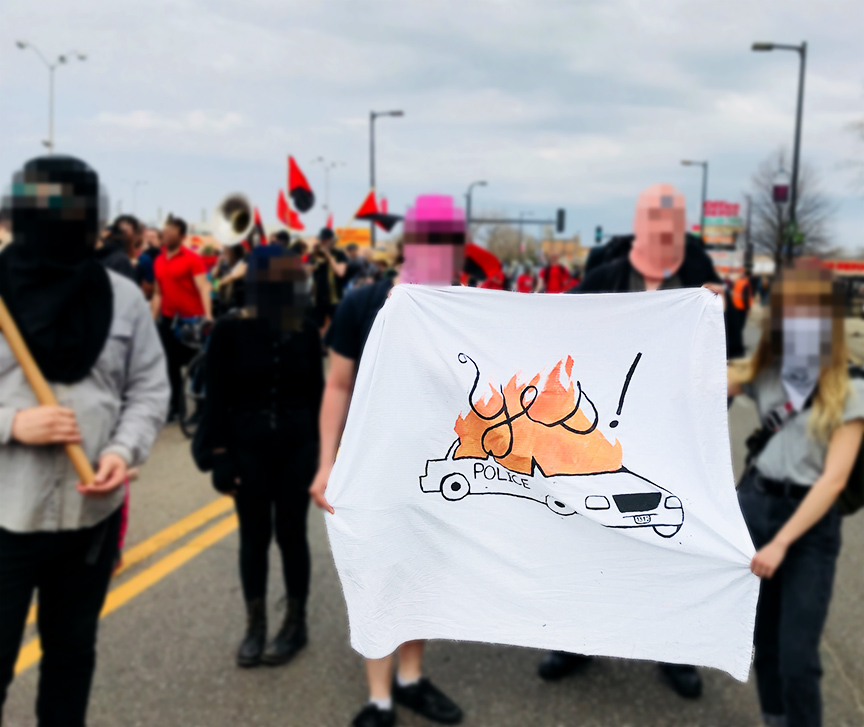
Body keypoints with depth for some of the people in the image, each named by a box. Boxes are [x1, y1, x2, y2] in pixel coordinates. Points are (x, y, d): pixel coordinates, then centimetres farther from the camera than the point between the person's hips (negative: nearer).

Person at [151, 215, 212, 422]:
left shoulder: (192, 258, -8)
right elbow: (158, 293, 15)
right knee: (171, 365, 8)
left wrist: (207, 315, -30)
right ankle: (175, 407, 18)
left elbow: (203, 287, -17)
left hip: (190, 319, -5)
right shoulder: (159, 260, 9)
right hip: (168, 319, 5)